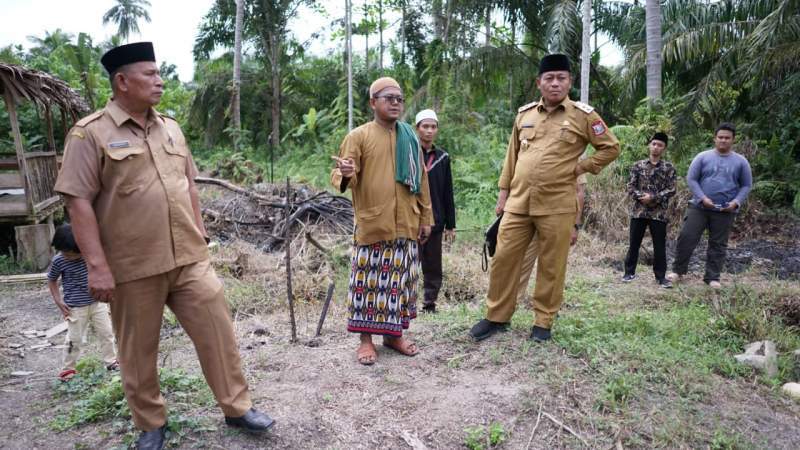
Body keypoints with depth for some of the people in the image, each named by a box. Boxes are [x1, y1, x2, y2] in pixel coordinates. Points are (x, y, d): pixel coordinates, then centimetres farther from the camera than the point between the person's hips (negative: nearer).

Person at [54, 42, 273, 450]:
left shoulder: (170, 128, 11)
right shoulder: (90, 134, -8)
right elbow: (78, 202, -12)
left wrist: (199, 235, 14)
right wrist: (97, 265, -16)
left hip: (189, 259, 5)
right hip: (133, 267, -4)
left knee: (217, 330, 6)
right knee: (138, 351, 11)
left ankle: (237, 407, 22)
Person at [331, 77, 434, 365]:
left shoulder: (410, 138, 10)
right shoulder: (358, 136, -2)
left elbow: (421, 180, 14)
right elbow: (339, 177, -6)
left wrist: (426, 217, 12)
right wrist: (345, 174, -31)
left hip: (407, 225, 4)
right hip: (372, 226, -4)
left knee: (400, 281, 10)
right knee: (368, 281, 2)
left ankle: (394, 334, 25)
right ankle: (366, 339, 15)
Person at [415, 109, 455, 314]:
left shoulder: (442, 157, 10)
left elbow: (447, 194, 12)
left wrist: (450, 225, 10)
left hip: (435, 221, 4)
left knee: (433, 267, 10)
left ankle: (430, 304, 20)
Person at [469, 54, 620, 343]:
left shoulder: (583, 116, 0)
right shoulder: (524, 114, 10)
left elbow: (611, 147, 8)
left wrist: (582, 167, -1)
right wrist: (503, 192, 13)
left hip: (557, 206, -3)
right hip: (518, 203, 3)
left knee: (551, 266, 6)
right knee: (503, 258, 5)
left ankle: (544, 322, 22)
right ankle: (497, 317, 20)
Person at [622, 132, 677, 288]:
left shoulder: (668, 168, 2)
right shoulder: (638, 165, 6)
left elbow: (671, 190, -3)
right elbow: (630, 186, 3)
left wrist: (653, 197, -15)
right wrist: (641, 197, -14)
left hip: (659, 213, -1)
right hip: (638, 211, 1)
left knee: (659, 246, 4)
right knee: (634, 243, 7)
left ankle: (661, 276, 14)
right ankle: (629, 272, 19)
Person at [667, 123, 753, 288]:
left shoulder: (740, 161, 4)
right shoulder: (703, 157, 0)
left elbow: (746, 185, 8)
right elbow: (691, 178, -1)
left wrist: (736, 202, -8)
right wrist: (702, 198, -14)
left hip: (725, 211, 1)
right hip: (699, 207, -1)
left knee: (718, 244, 6)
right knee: (687, 237, -5)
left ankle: (712, 277, 15)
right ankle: (678, 271, 8)